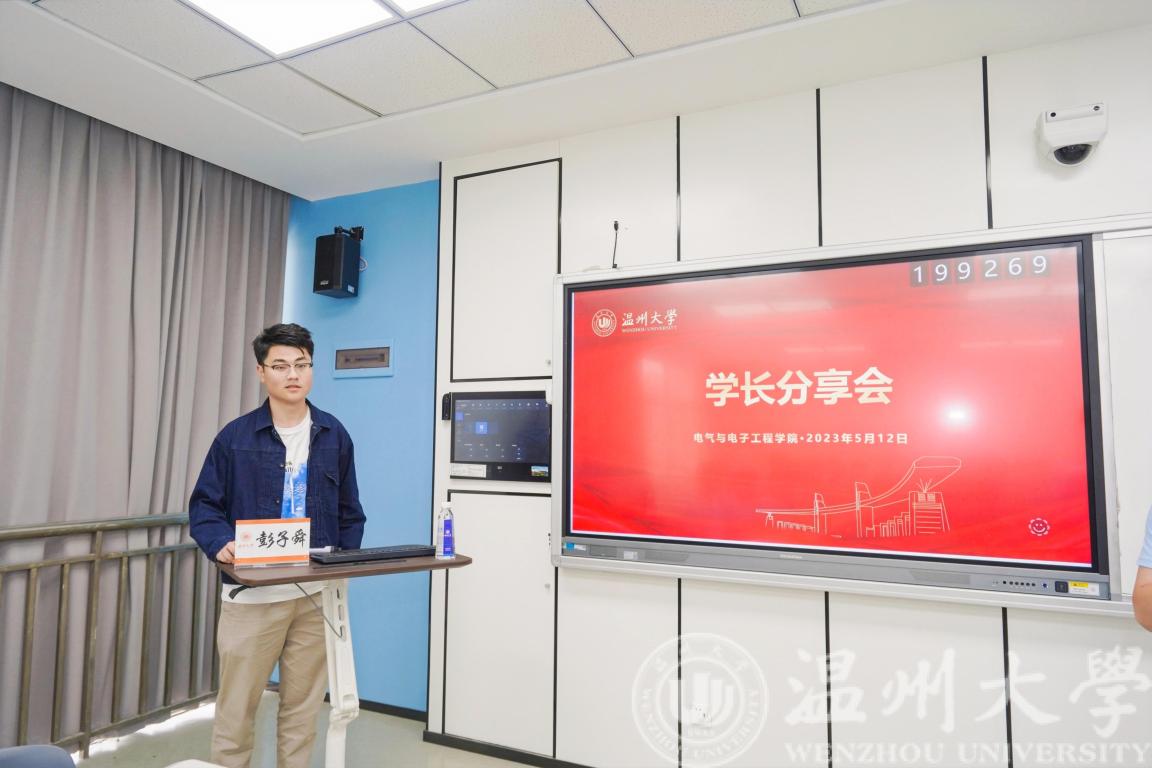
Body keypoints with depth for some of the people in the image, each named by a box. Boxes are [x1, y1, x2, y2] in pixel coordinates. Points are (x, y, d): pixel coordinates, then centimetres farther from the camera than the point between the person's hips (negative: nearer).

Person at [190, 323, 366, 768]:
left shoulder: (334, 436, 5)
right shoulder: (235, 438, -2)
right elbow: (204, 504, 1)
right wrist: (220, 544, -18)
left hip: (317, 595, 2)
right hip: (251, 594, -2)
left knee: (302, 709, 14)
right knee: (235, 709, 7)